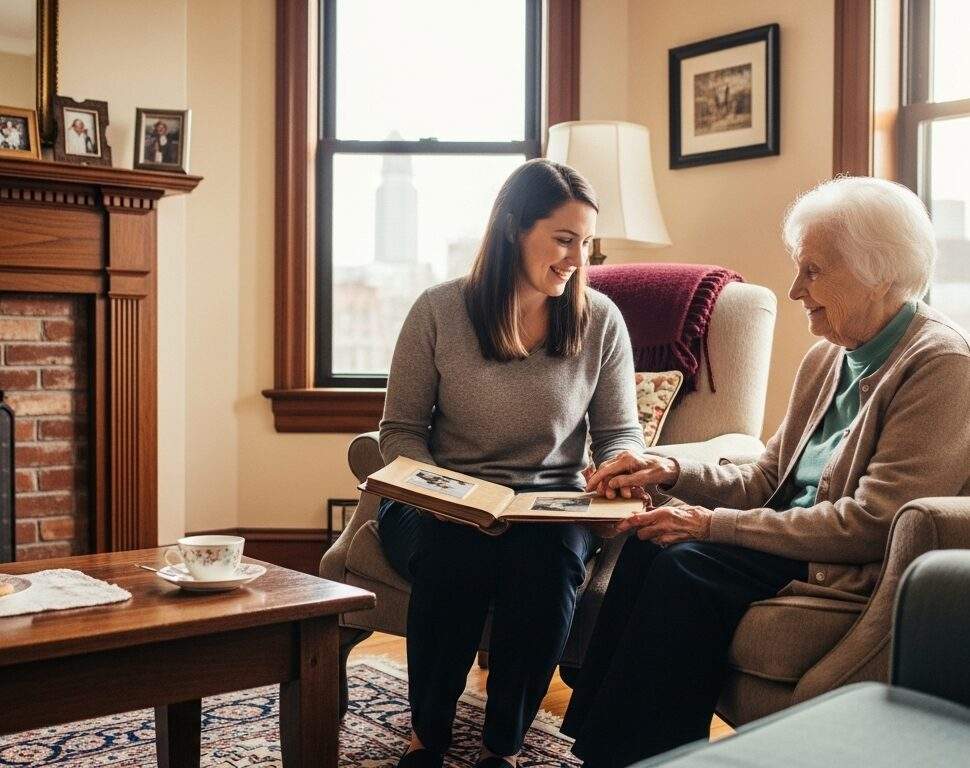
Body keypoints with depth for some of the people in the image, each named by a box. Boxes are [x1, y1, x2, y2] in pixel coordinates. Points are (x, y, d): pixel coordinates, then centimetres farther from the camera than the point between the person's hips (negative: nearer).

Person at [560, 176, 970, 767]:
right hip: (797, 537, 8)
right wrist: (672, 472, -3)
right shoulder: (828, 359, 13)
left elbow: (873, 525, -21)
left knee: (690, 562, -25)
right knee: (653, 544, -16)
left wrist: (714, 523, -20)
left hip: (863, 572, -8)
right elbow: (765, 481, 14)